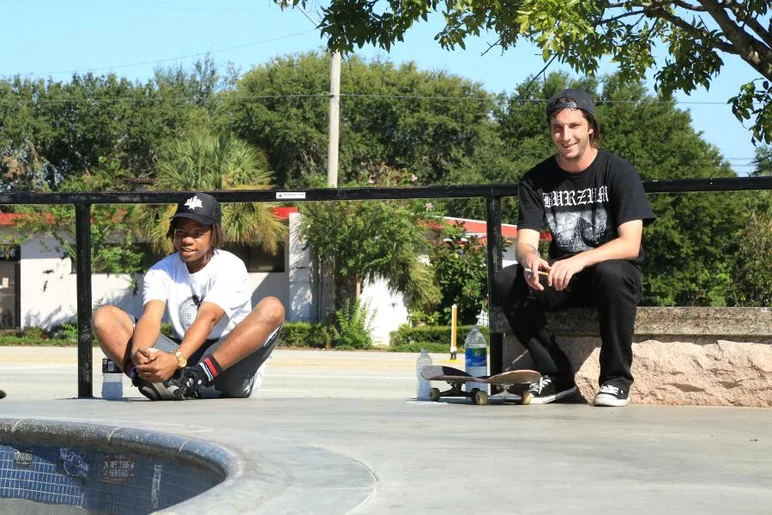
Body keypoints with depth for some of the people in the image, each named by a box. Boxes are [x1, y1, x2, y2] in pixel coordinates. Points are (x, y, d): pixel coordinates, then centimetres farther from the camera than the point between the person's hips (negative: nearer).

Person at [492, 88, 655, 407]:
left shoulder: (619, 172, -9)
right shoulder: (536, 180, 1)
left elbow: (630, 244, -19)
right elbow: (524, 242, -6)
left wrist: (579, 261, -36)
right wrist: (530, 259, -33)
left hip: (612, 269, -3)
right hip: (561, 278, 3)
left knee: (611, 273, -39)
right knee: (505, 283, -24)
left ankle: (616, 380, -22)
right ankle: (557, 376, -11)